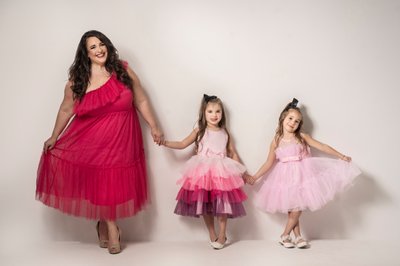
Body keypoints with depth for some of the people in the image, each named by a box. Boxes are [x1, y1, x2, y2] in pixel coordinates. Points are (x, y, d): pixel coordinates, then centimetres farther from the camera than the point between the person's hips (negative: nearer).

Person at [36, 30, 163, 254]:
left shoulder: (123, 71, -2)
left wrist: (154, 127, 1)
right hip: (91, 141, 0)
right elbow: (66, 110, 7)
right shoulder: (77, 80, -3)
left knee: (115, 183, 4)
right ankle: (111, 227, 21)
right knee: (98, 181, 3)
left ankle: (104, 223, 26)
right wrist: (54, 137, 10)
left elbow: (141, 101, 2)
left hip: (121, 140, 0)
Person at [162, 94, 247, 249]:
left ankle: (222, 234, 11)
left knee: (222, 202, -4)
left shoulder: (225, 133, 9)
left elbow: (233, 153, 14)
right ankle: (212, 234, 18)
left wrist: (242, 172, 10)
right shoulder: (200, 131, 4)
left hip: (222, 172, 1)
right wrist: (165, 143, -8)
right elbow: (182, 144, 3)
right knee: (205, 203, 2)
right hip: (203, 172, 0)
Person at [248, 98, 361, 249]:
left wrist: (341, 156, -3)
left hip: (301, 175, -1)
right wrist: (255, 177, 6)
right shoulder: (276, 141, 2)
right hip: (286, 177, 1)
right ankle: (297, 236, 15)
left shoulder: (302, 137, 0)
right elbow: (269, 163, 8)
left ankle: (285, 235, 11)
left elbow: (322, 147, 0)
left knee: (296, 208, -5)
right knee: (292, 209, 2)